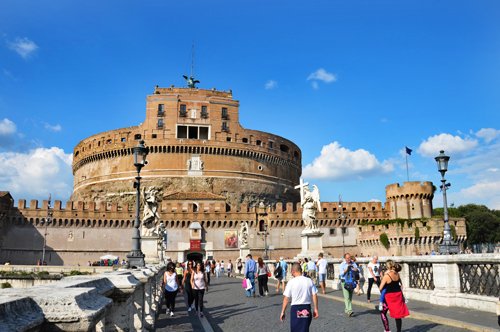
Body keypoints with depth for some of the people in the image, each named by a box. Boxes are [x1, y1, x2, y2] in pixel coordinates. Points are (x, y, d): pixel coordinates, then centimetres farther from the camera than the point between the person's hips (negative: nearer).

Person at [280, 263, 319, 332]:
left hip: (296, 309, -3)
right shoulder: (309, 281, 1)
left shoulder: (291, 282, -9)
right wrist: (315, 309, 11)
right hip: (307, 309, 3)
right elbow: (315, 295, 1)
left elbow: (286, 298, -7)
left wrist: (282, 312, 0)